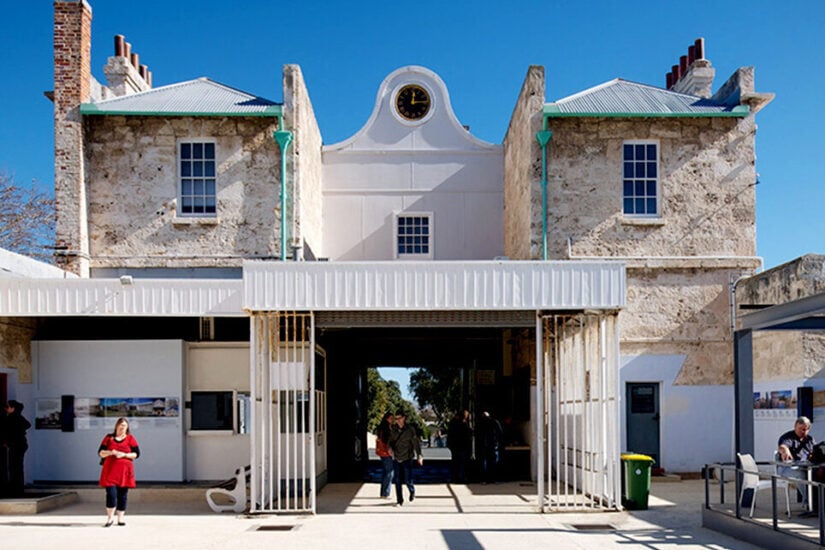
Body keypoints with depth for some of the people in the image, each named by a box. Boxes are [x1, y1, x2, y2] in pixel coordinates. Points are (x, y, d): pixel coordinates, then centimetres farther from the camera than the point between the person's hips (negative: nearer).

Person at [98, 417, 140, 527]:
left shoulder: (130, 438, 7)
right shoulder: (109, 437, 9)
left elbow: (137, 453, 3)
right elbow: (100, 453, 7)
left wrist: (124, 454, -12)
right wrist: (110, 452, -12)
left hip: (125, 470, 0)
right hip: (110, 470, 0)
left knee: (122, 495, 2)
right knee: (111, 493, -10)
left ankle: (120, 518, 11)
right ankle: (110, 517, 5)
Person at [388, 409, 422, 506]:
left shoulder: (410, 429, -6)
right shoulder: (394, 430, 5)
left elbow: (416, 443, -6)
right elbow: (391, 440, 15)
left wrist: (419, 456, -13)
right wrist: (390, 447, -8)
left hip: (407, 458, -3)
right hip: (396, 459, 3)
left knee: (408, 480, -4)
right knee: (397, 481, 2)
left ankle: (412, 491, 29)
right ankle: (399, 501, 13)